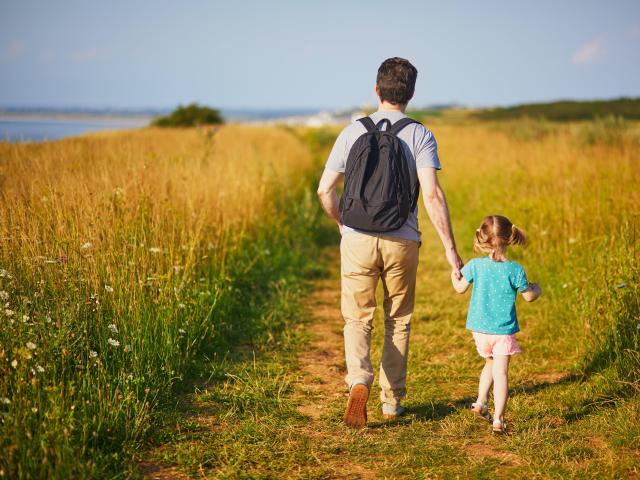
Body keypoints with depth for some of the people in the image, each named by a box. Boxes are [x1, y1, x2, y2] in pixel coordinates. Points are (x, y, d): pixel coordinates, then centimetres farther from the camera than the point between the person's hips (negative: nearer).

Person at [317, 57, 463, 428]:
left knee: (358, 320, 9)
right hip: (402, 242, 0)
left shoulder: (353, 132, 0)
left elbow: (325, 190, -1)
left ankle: (359, 382, -17)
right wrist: (450, 247, -12)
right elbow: (432, 194, -15)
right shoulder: (420, 135, -4)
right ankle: (392, 400, 22)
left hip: (358, 240, 0)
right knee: (398, 322, 15)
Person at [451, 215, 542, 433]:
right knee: (501, 373, 1)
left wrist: (454, 276, 29)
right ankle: (498, 419, -1)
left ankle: (480, 403, 22)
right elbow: (529, 296, -2)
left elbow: (460, 288, 8)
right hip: (503, 330, -3)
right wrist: (536, 288, 21)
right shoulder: (515, 270, -12)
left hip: (479, 328, 3)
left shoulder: (475, 266, -7)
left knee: (490, 365, 25)